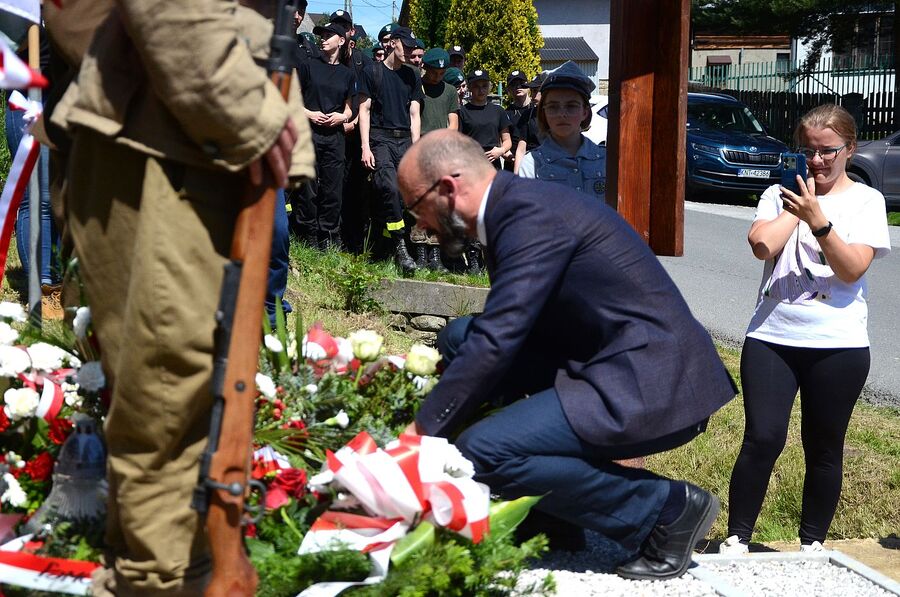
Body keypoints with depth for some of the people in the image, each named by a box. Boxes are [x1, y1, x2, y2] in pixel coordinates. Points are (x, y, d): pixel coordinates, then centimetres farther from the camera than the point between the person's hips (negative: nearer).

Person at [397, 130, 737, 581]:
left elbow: (496, 340, -22)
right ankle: (545, 510, 11)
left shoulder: (532, 214, -17)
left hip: (651, 388, -10)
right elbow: (504, 331, 21)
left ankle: (665, 508, -7)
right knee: (459, 339, 9)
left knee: (481, 451, -20)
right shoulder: (515, 206, 12)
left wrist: (422, 431, -15)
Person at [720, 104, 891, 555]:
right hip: (772, 337, 1)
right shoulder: (781, 193, 8)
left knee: (824, 449, 8)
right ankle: (737, 539, 4)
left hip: (838, 345, 0)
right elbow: (761, 246, -10)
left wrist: (818, 219, -21)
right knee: (763, 439, -8)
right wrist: (797, 206, -7)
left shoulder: (866, 200, 3)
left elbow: (853, 269, -11)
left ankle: (812, 544, 22)